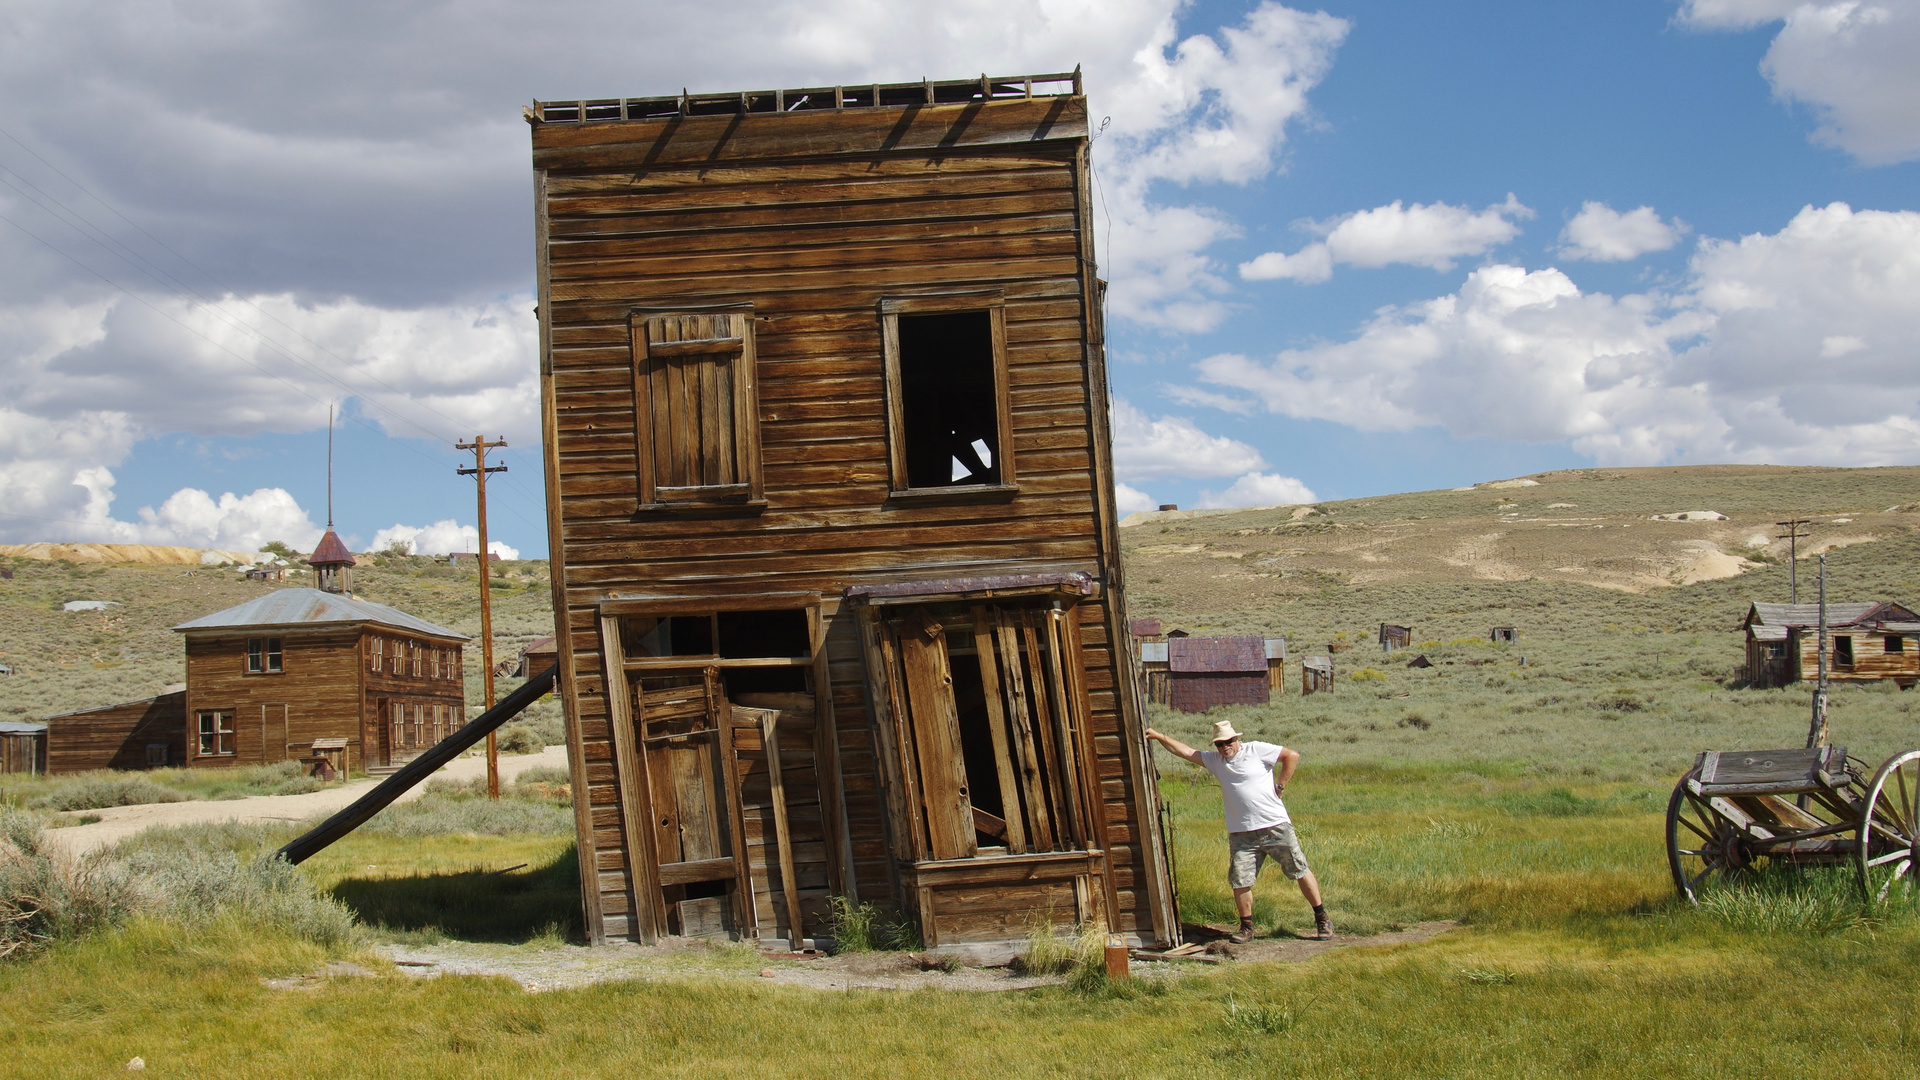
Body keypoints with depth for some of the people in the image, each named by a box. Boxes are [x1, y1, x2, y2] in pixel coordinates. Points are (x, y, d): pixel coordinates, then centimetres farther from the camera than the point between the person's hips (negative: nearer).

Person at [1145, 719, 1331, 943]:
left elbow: (1292, 756, -5)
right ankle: (1247, 927, 12)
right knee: (1240, 881, -3)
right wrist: (1158, 736, 0)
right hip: (1241, 833, 4)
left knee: (1300, 871, 2)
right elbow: (1183, 750, 7)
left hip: (1276, 826, -4)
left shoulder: (1256, 750, -4)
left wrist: (1280, 786, -7)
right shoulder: (1214, 760, 9)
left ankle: (1322, 919, 13)